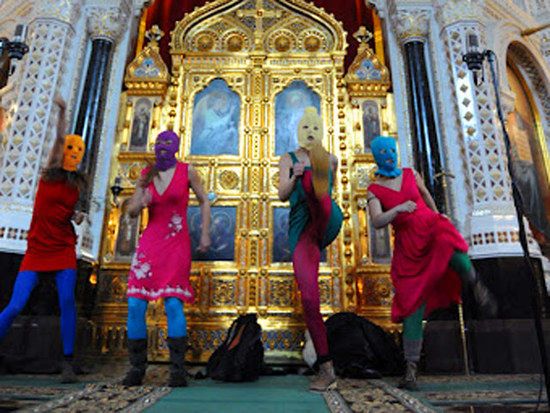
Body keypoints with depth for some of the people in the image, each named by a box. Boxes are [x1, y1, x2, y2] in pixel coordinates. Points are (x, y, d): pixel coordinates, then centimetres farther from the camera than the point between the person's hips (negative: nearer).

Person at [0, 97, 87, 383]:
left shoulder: (78, 184, 9)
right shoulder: (50, 173, 1)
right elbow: (59, 140, -13)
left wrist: (76, 217, 3)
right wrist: (62, 111, -23)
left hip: (64, 249, 1)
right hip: (37, 249, -1)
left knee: (67, 300, -16)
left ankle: (67, 363, -6)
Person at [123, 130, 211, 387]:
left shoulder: (187, 171, 3)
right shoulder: (146, 175, 11)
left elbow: (204, 202, 10)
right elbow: (131, 211, 12)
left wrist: (205, 234, 2)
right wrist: (141, 203, -11)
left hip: (177, 244, -3)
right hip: (149, 243, 3)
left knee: (173, 303, -13)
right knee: (135, 305, -5)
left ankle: (178, 370, -3)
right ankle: (137, 367, 9)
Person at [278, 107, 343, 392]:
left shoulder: (330, 159, 21)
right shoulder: (288, 159, 16)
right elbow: (282, 195, 0)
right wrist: (293, 177, -16)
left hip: (328, 221, 0)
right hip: (300, 229, 1)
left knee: (312, 174, -30)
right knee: (309, 299, -10)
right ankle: (326, 370, 0)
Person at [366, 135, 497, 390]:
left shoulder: (410, 174, 11)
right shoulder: (373, 191, 3)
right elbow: (377, 222, -12)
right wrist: (398, 209, -30)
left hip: (431, 228, 1)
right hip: (407, 247, -1)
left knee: (451, 249, -40)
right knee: (412, 306, -6)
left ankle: (475, 284, -10)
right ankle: (411, 370, 4)